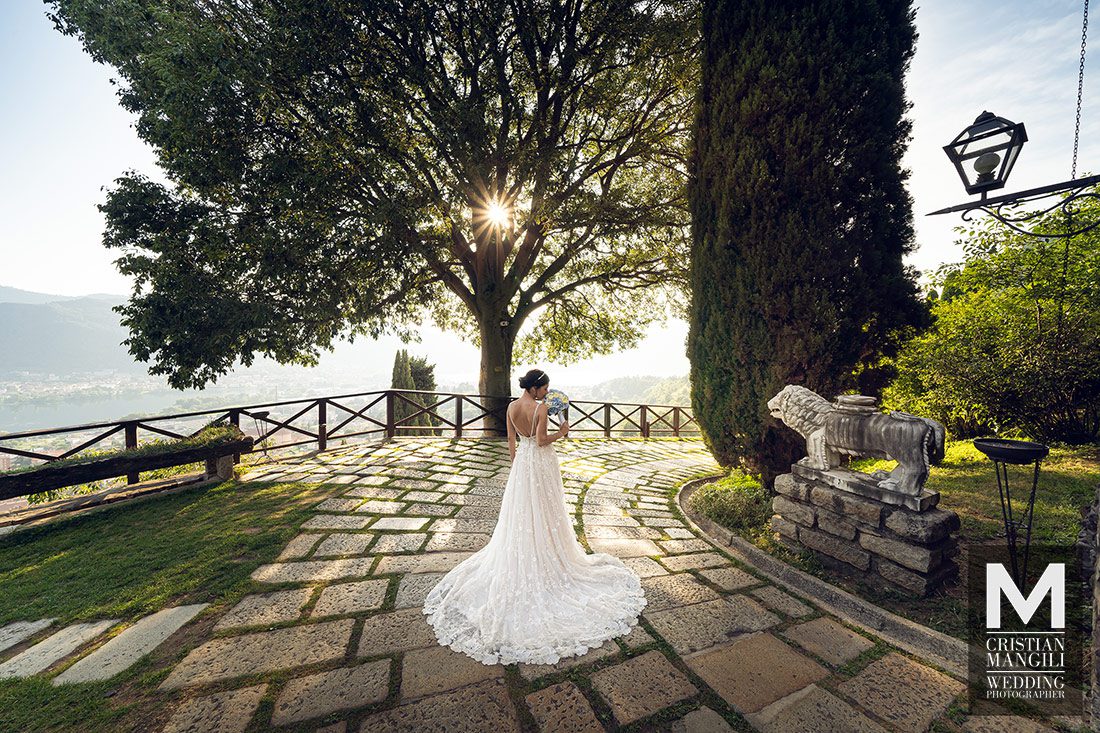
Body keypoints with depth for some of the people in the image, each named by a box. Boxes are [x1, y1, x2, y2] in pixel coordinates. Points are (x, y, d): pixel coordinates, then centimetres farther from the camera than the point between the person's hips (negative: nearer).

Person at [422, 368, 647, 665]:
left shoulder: (511, 407, 0)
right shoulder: (541, 408, -19)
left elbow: (511, 441, 6)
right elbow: (541, 440, -20)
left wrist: (516, 463, 17)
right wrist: (561, 432, -4)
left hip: (521, 461, 6)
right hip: (541, 463, -6)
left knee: (520, 513, 19)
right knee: (543, 512, 9)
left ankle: (521, 560, 35)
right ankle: (546, 557, 24)